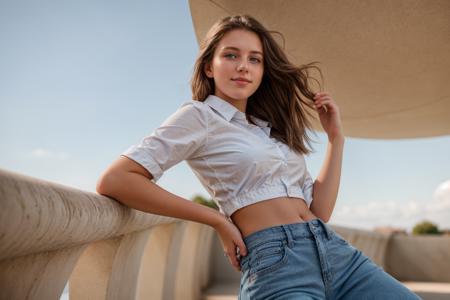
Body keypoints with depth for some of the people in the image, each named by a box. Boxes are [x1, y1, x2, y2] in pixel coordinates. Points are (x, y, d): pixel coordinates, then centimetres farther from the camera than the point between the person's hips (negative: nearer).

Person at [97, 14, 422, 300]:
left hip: (335, 250, 7)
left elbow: (319, 210, 14)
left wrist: (336, 137, 10)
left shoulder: (270, 128, 19)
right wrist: (218, 219, -9)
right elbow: (114, 180, -12)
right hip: (276, 258, -7)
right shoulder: (200, 115, 1)